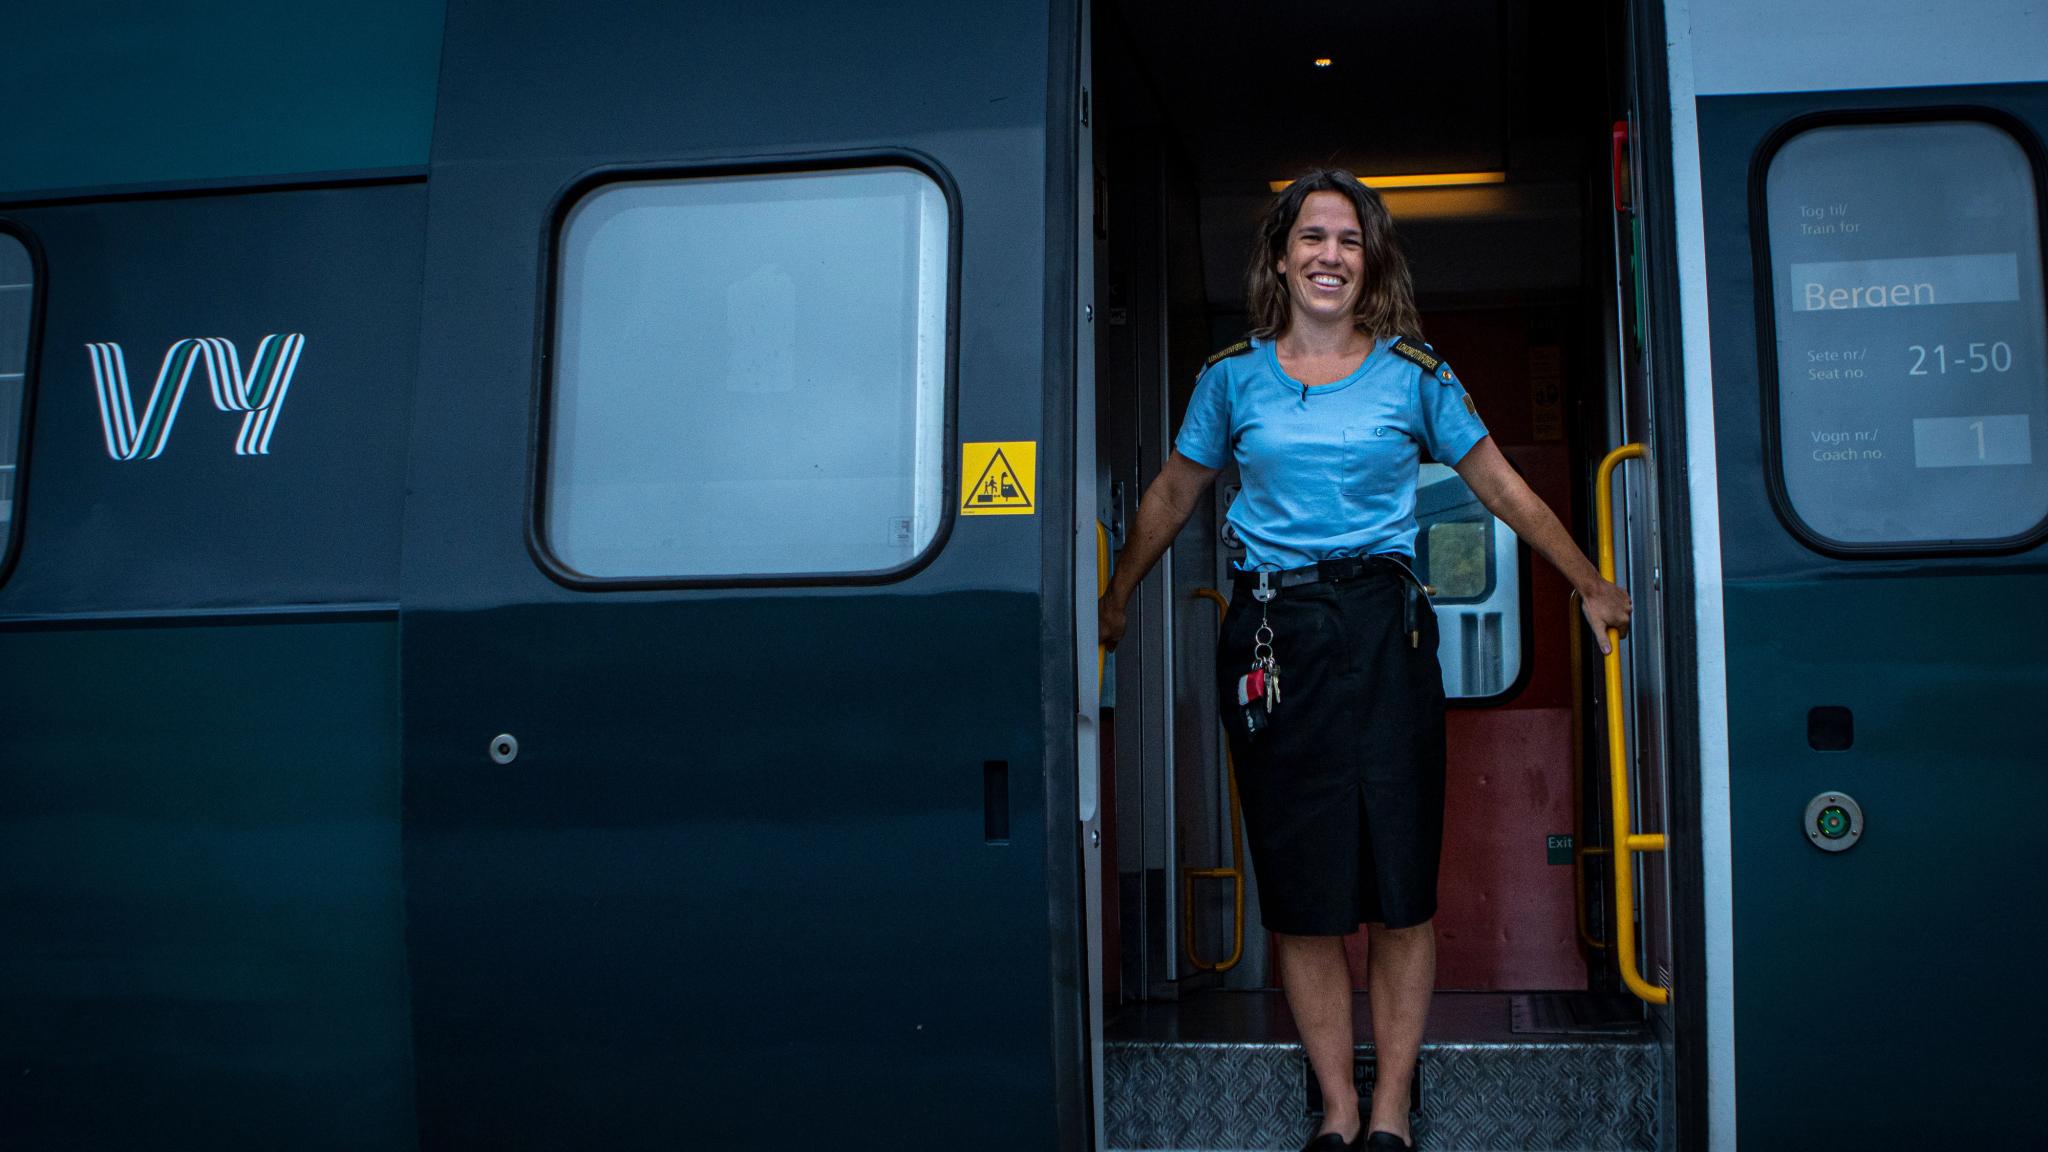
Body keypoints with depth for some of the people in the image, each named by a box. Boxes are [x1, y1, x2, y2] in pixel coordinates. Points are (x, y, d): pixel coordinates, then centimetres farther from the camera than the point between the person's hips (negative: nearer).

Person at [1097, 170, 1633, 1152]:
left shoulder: (1413, 375, 6)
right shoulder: (1233, 378, 8)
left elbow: (1504, 489, 12)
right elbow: (1171, 497, 19)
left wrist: (1593, 589, 13)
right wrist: (1113, 603, 25)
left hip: (1383, 629, -1)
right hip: (1271, 632, 1)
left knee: (1400, 885, -1)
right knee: (1299, 890, 2)